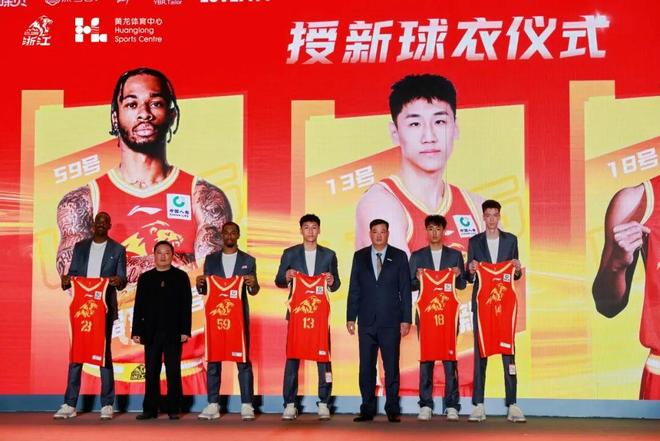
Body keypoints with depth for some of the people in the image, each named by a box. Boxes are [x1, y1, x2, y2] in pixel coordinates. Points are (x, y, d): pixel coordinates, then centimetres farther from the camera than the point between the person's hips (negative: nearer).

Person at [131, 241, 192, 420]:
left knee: (173, 372, 0)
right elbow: (139, 306, 9)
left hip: (173, 333, -2)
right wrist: (136, 331, 2)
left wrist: (185, 331, -7)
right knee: (151, 373, 3)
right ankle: (150, 409, 8)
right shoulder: (145, 278, 12)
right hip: (151, 332, 2)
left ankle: (173, 409, 6)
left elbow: (186, 305, 0)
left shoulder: (181, 277, 5)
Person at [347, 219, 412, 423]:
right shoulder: (360, 256, 10)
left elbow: (405, 290, 2)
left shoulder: (399, 256, 4)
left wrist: (406, 319, -3)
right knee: (366, 367, 3)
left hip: (391, 321, -2)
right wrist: (350, 318, 4)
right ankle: (367, 409, 10)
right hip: (366, 321, 2)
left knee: (391, 367, 0)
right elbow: (354, 289, 9)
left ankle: (392, 409, 8)